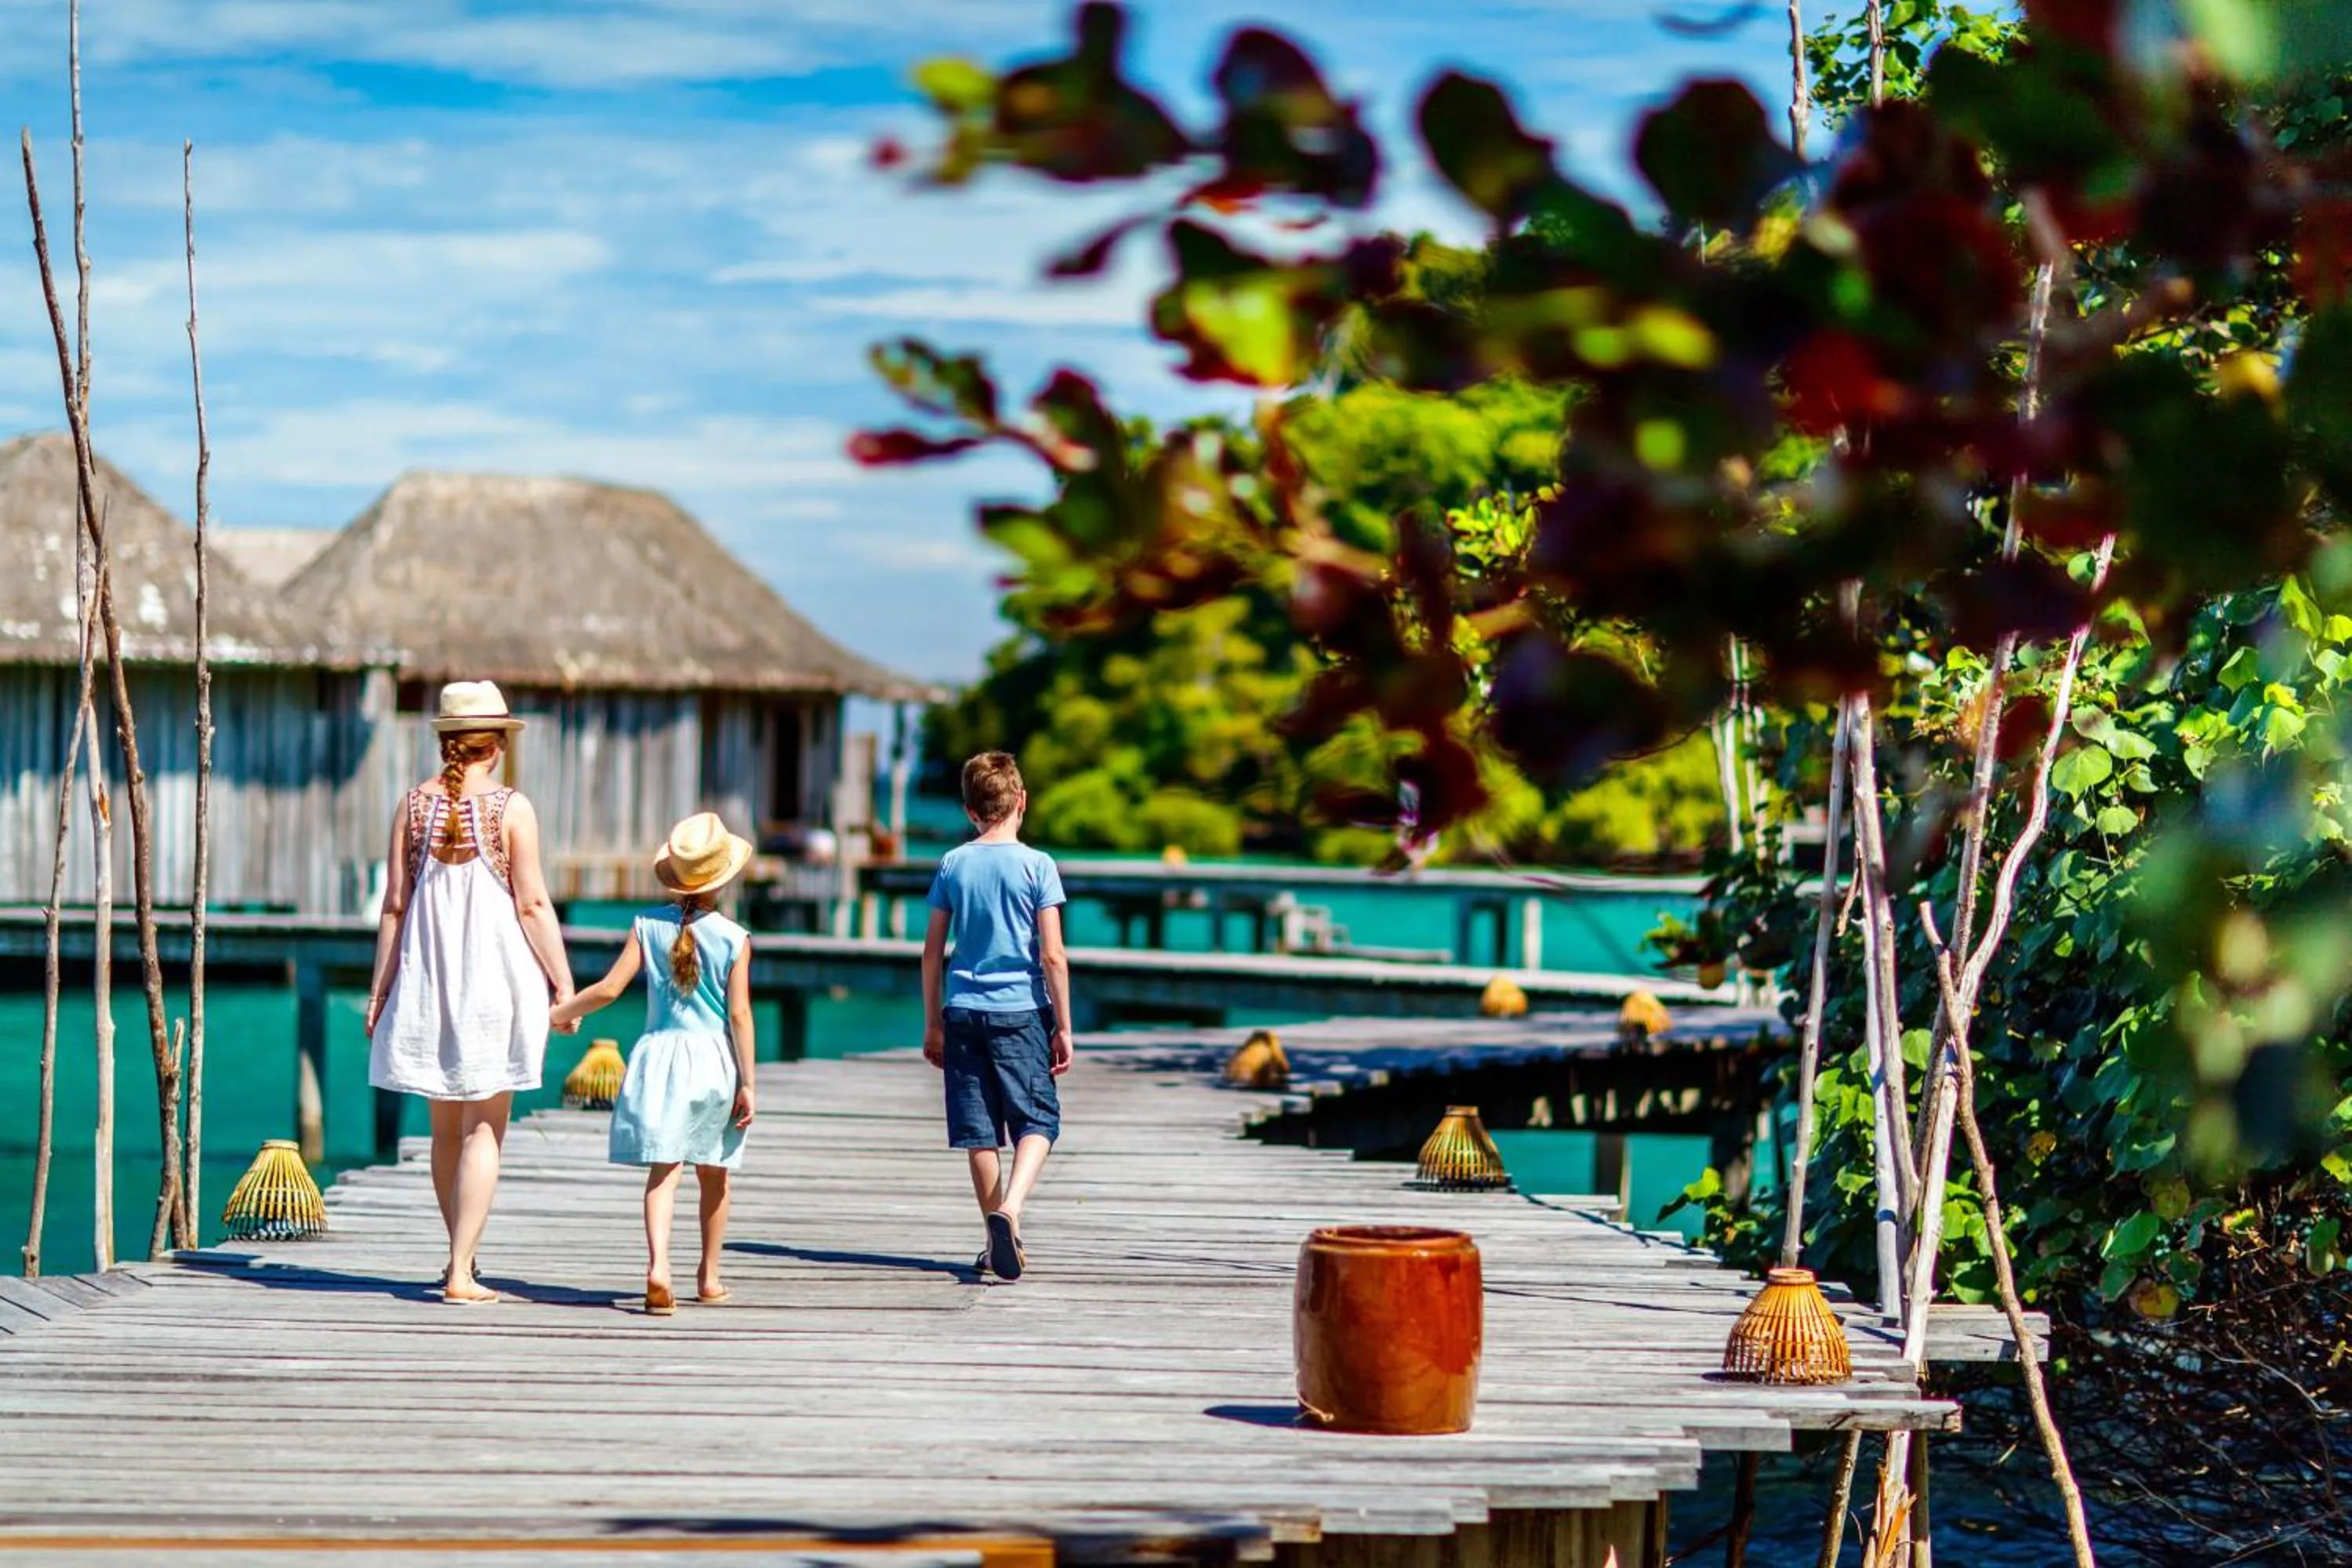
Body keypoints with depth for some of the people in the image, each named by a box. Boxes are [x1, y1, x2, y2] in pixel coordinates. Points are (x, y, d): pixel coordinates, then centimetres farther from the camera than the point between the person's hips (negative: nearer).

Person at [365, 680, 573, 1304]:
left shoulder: (414, 805, 2)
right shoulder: (511, 808, -8)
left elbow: (394, 905, 2)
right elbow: (532, 905, -9)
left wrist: (379, 989, 8)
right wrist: (563, 982, -2)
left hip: (429, 979, 4)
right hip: (495, 977, -4)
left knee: (446, 1129, 16)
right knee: (484, 1130, -1)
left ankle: (461, 1256, 29)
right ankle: (462, 1273, -6)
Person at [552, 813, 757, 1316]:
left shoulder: (649, 925, -1)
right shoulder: (734, 938, -5)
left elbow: (610, 988, -4)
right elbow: (739, 1014, -6)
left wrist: (561, 1012, 13)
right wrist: (747, 1083, -2)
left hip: (661, 1054, 0)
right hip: (714, 1058, 0)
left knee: (663, 1169, -5)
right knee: (714, 1173, 16)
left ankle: (658, 1265, -26)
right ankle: (709, 1276, 28)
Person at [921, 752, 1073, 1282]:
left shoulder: (953, 864, 4)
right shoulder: (1036, 865, -5)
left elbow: (932, 951, 6)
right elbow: (1053, 955, -8)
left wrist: (933, 1024, 15)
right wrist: (1064, 1027, -1)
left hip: (964, 1011, 3)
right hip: (1021, 1010, -3)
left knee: (979, 1129, 8)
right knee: (1037, 1120, 1)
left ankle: (1001, 1243, 15)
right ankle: (1010, 1208, -24)